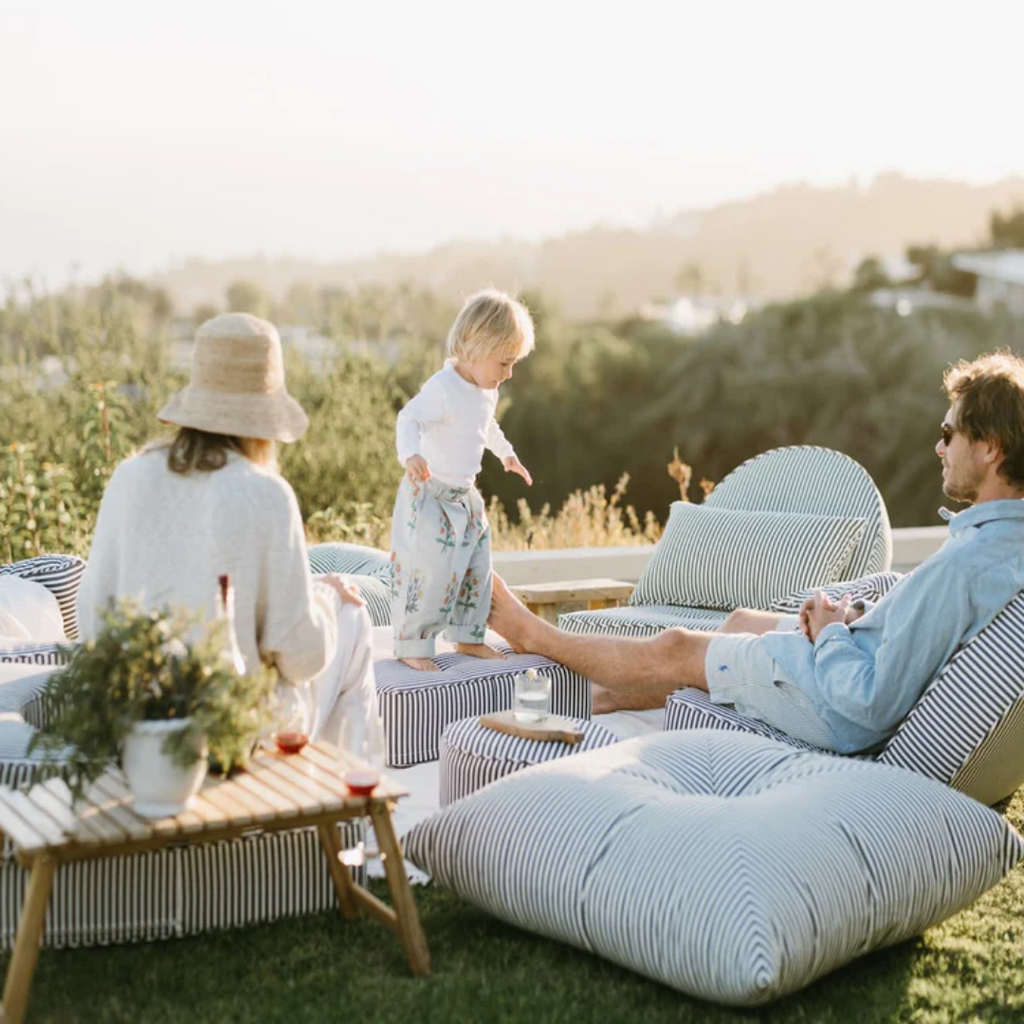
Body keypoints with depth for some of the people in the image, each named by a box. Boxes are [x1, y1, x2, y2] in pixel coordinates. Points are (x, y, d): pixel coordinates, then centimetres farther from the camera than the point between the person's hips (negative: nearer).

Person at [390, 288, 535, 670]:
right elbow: (409, 419, -36)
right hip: (428, 496, -9)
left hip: (464, 496, 9)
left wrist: (506, 453, 40)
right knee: (427, 572, -9)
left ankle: (467, 637, 29)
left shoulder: (487, 390, 5)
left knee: (475, 568, 14)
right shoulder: (443, 387, -23)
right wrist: (410, 454, -55)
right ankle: (411, 645, 3)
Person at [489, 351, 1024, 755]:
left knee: (674, 647, 9)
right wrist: (855, 618, -2)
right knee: (742, 619, 27)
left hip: (842, 717, -9)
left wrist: (831, 634, -16)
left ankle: (532, 634, 33)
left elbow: (875, 702, -33)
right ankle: (603, 696, 46)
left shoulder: (964, 567, -36)